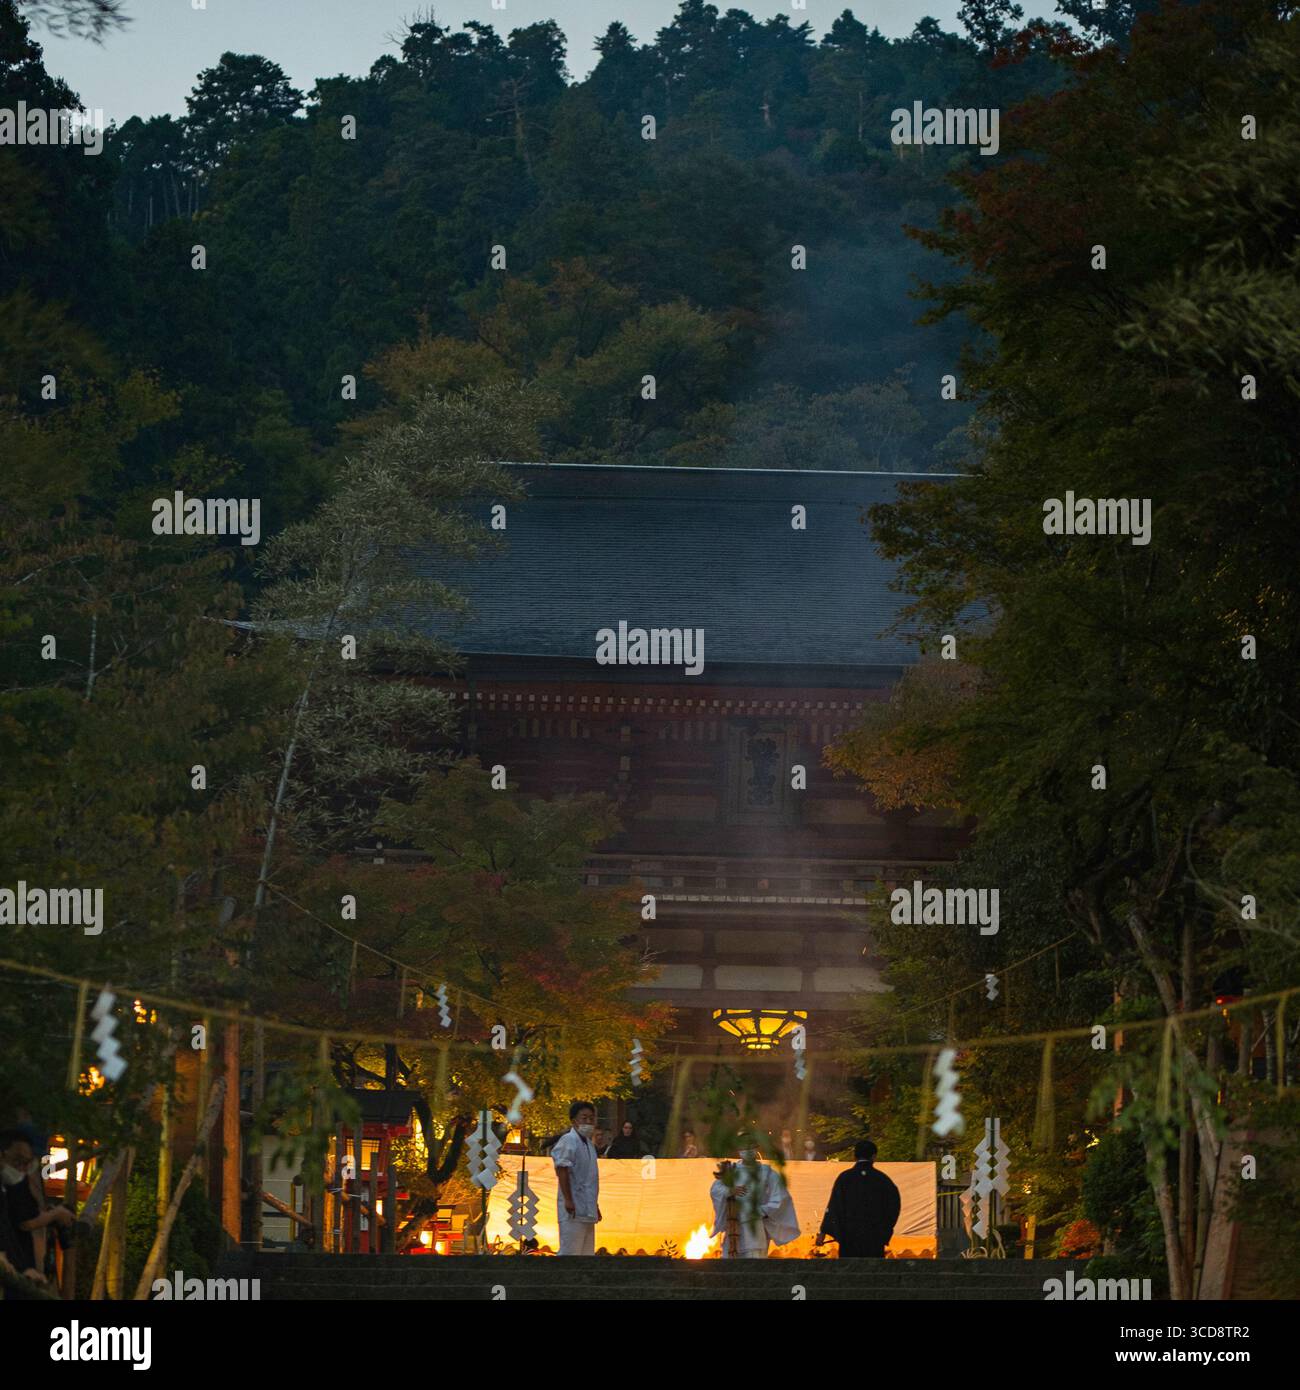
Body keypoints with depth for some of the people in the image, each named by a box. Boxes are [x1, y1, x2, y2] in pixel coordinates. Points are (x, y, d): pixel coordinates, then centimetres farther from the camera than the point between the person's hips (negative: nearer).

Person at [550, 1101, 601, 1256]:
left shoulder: (589, 1143, 18)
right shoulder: (568, 1141, -10)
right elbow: (562, 1171, -18)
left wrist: (595, 1205, 24)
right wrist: (568, 1200, -24)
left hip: (587, 1210, 10)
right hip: (574, 1209, -10)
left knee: (587, 1253, 10)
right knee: (570, 1251, -11)